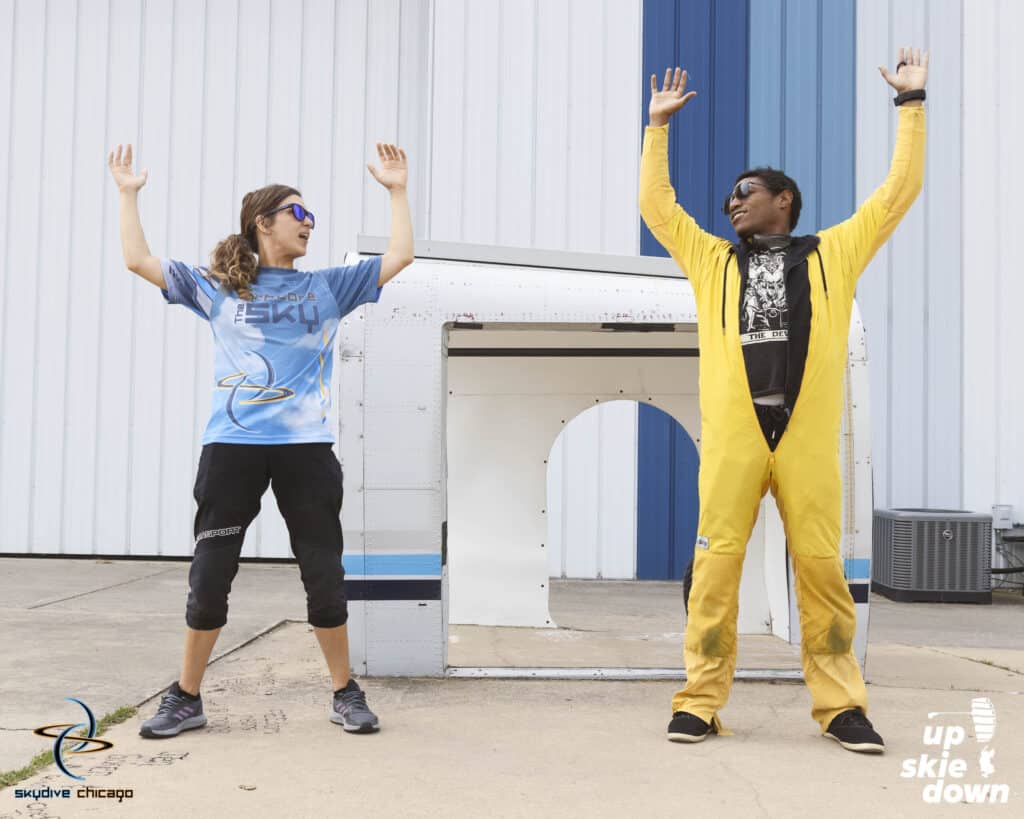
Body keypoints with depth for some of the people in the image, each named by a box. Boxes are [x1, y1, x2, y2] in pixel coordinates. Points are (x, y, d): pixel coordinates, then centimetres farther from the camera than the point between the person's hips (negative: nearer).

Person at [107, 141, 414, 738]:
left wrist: (398, 190, 10)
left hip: (306, 448, 1)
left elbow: (400, 256, 10)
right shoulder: (217, 288, 11)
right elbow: (139, 261, 9)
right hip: (232, 447, 0)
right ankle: (186, 699, 17)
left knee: (325, 574, 3)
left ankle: (346, 694, 16)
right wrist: (129, 195, 14)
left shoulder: (328, 287, 13)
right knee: (209, 576, 4)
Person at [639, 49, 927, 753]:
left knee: (821, 564, 0)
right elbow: (656, 205, 20)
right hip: (732, 433, 1)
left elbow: (899, 192, 15)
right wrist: (659, 125, 21)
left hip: (808, 435, -1)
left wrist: (912, 104, 18)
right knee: (717, 562, -2)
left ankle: (841, 705, 9)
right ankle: (700, 702, 5)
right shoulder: (714, 261, 20)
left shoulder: (833, 254, 16)